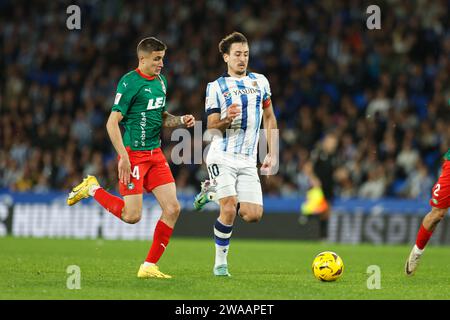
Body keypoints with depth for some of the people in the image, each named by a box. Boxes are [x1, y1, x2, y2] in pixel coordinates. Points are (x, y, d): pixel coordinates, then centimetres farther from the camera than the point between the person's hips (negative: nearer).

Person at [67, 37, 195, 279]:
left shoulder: (160, 81, 13)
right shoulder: (130, 83, -12)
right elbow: (112, 123, -14)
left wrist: (181, 121, 6)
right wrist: (123, 156, -21)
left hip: (155, 153, 8)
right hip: (133, 154, -7)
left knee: (172, 208, -4)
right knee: (132, 216, -9)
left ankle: (149, 266, 4)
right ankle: (92, 189, 15)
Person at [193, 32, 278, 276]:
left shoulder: (260, 82, 11)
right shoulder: (216, 87, 1)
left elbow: (269, 118, 18)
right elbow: (212, 127, 0)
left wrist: (272, 154, 11)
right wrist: (227, 120, -23)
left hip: (248, 162, 4)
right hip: (222, 157, -4)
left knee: (253, 215, -6)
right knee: (229, 210, -20)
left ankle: (213, 192, 20)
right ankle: (220, 262, -3)